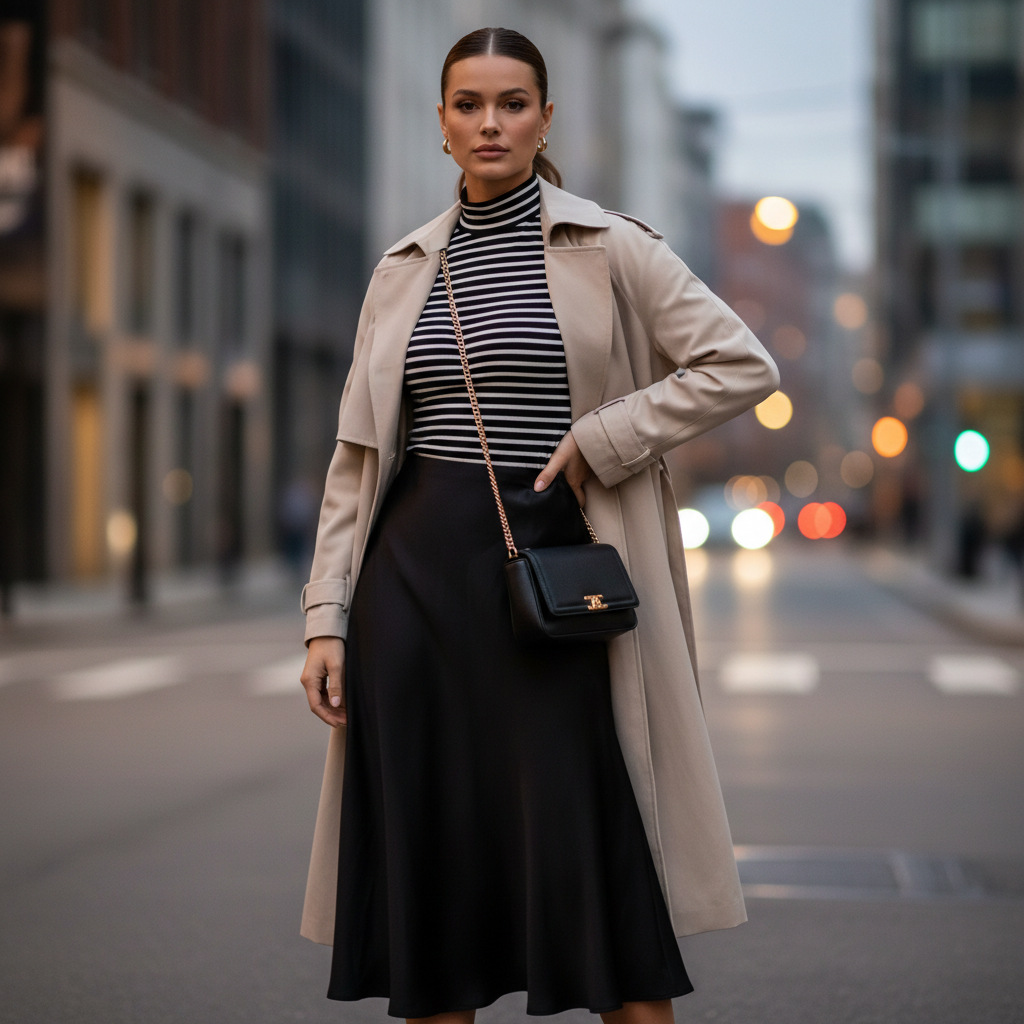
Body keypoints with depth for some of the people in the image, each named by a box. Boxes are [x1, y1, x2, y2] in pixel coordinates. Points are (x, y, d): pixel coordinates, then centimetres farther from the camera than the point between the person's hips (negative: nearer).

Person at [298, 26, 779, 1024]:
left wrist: (600, 437, -9)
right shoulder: (404, 270, 12)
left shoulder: (607, 248, 2)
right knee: (423, 841, 5)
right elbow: (357, 453, 11)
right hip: (414, 568, 3)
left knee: (596, 842, -4)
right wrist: (326, 616, 3)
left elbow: (741, 366, -2)